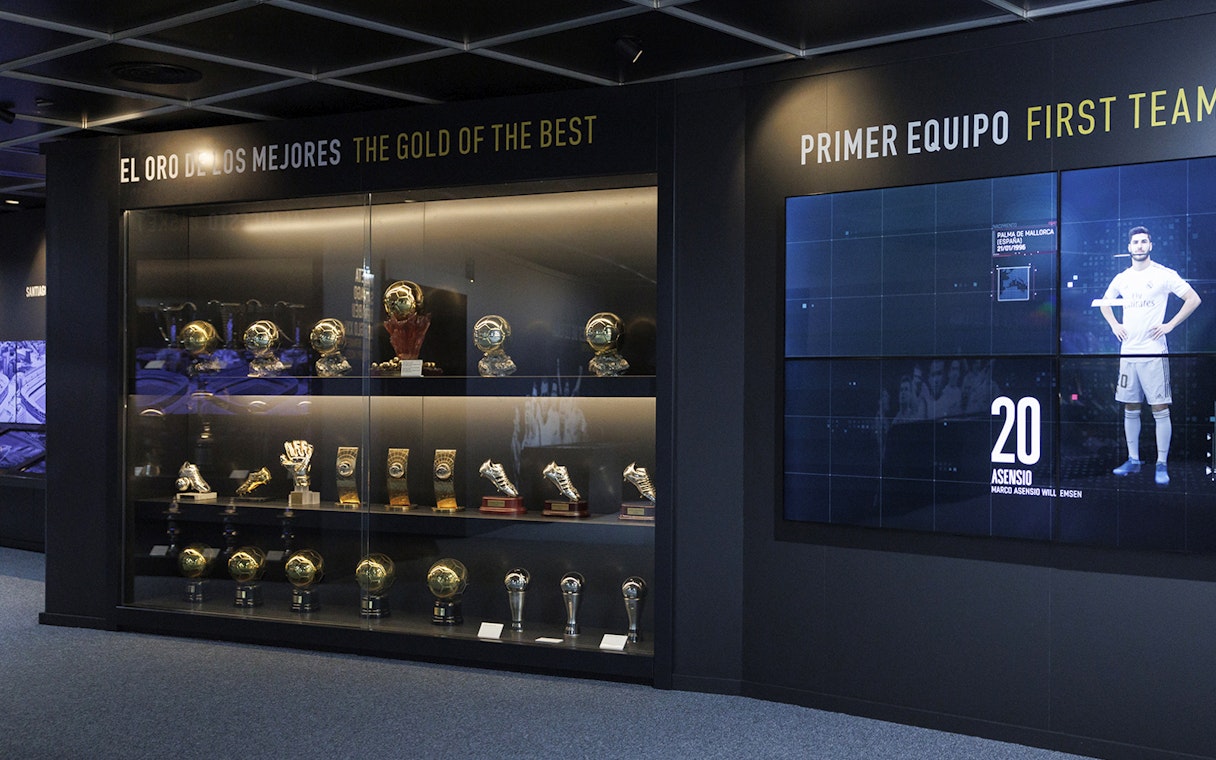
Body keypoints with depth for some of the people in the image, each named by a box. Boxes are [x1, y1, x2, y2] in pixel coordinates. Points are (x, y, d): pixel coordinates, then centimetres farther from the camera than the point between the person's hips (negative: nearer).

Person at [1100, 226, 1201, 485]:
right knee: (1130, 409, 9)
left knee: (1160, 409, -5)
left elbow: (1193, 299, -5)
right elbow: (1105, 302, 28)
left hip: (1153, 352, -5)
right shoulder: (1122, 278, 11)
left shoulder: (1164, 274, -5)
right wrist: (1114, 325, 13)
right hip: (1127, 352, 6)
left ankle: (1162, 465, -1)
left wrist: (1170, 325, -9)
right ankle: (1133, 460, 18)